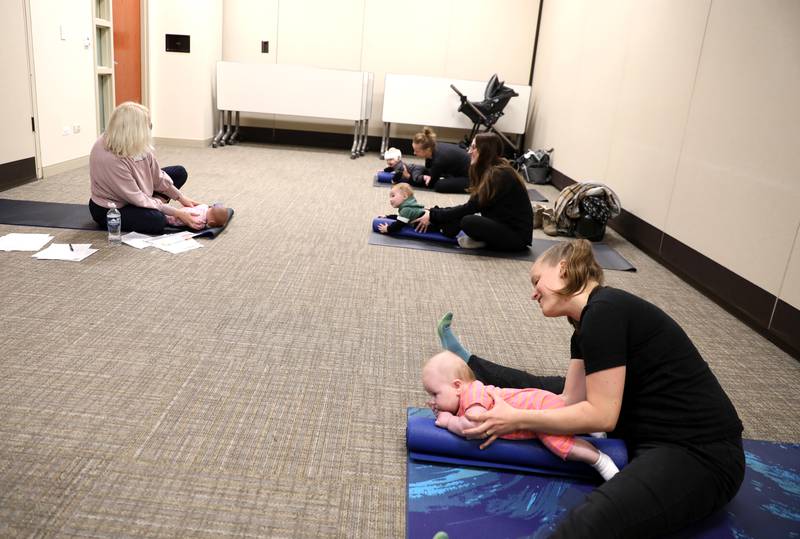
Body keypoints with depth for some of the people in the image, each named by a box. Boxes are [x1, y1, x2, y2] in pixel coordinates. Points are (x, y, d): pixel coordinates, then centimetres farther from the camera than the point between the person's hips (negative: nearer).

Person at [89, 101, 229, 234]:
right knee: (156, 220, -35)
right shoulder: (109, 158, -34)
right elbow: (137, 199, -29)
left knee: (179, 173, 6)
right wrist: (177, 213, -26)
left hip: (134, 196, 9)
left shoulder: (135, 144, -13)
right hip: (109, 210, -8)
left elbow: (156, 174, 0)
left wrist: (181, 198, -2)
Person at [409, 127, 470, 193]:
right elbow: (427, 170, 8)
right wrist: (428, 176, -16)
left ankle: (472, 186, -6)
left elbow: (430, 183, -16)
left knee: (439, 185, -25)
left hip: (468, 177, -9)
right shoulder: (433, 149, -10)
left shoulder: (439, 158, -33)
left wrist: (409, 176, -21)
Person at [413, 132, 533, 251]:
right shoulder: (489, 171, 10)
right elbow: (473, 206, 6)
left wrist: (433, 216, -14)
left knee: (468, 222, -30)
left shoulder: (499, 175, -19)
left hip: (517, 234, -8)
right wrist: (433, 213, -1)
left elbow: (472, 207, -19)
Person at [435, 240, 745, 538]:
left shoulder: (604, 311, -20)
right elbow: (570, 399, 7)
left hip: (699, 453, -10)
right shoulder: (587, 321, 9)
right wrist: (508, 413, -5)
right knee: (548, 389, 21)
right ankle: (469, 365, 38)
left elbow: (600, 415, -22)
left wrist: (517, 419, -18)